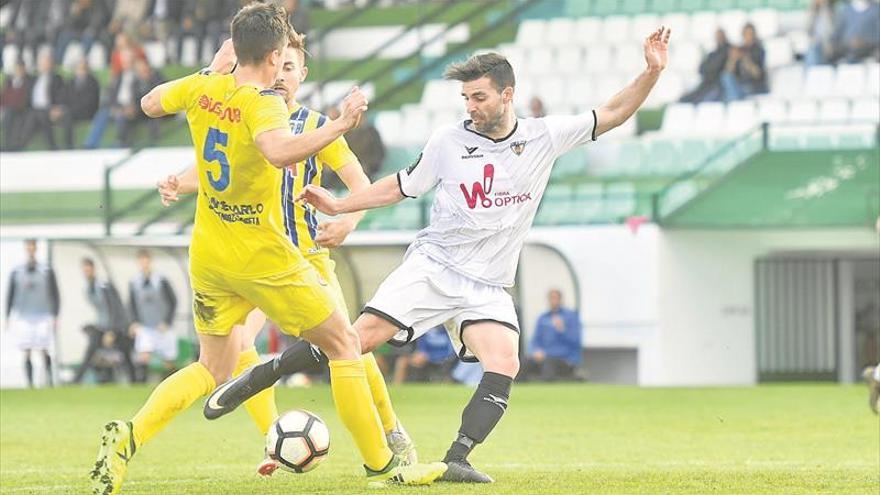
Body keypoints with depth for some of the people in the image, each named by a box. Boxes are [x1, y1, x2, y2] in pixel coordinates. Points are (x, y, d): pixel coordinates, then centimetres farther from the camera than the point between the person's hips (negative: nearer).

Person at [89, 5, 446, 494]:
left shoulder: (203, 88, 0)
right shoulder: (263, 102, -20)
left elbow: (150, 104, 21)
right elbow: (279, 151, -42)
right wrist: (340, 125, -36)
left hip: (208, 252, 7)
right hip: (263, 257, -7)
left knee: (214, 368, 18)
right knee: (344, 344, 7)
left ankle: (129, 436, -6)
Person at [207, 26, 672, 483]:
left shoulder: (544, 136, 1)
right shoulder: (449, 142, 1)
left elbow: (611, 114, 4)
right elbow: (402, 186, 13)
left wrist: (651, 73, -9)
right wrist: (337, 205, 7)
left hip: (487, 287, 1)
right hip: (432, 265, -1)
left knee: (504, 365, -24)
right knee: (358, 338, -14)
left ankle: (455, 461, -21)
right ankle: (256, 379, -1)